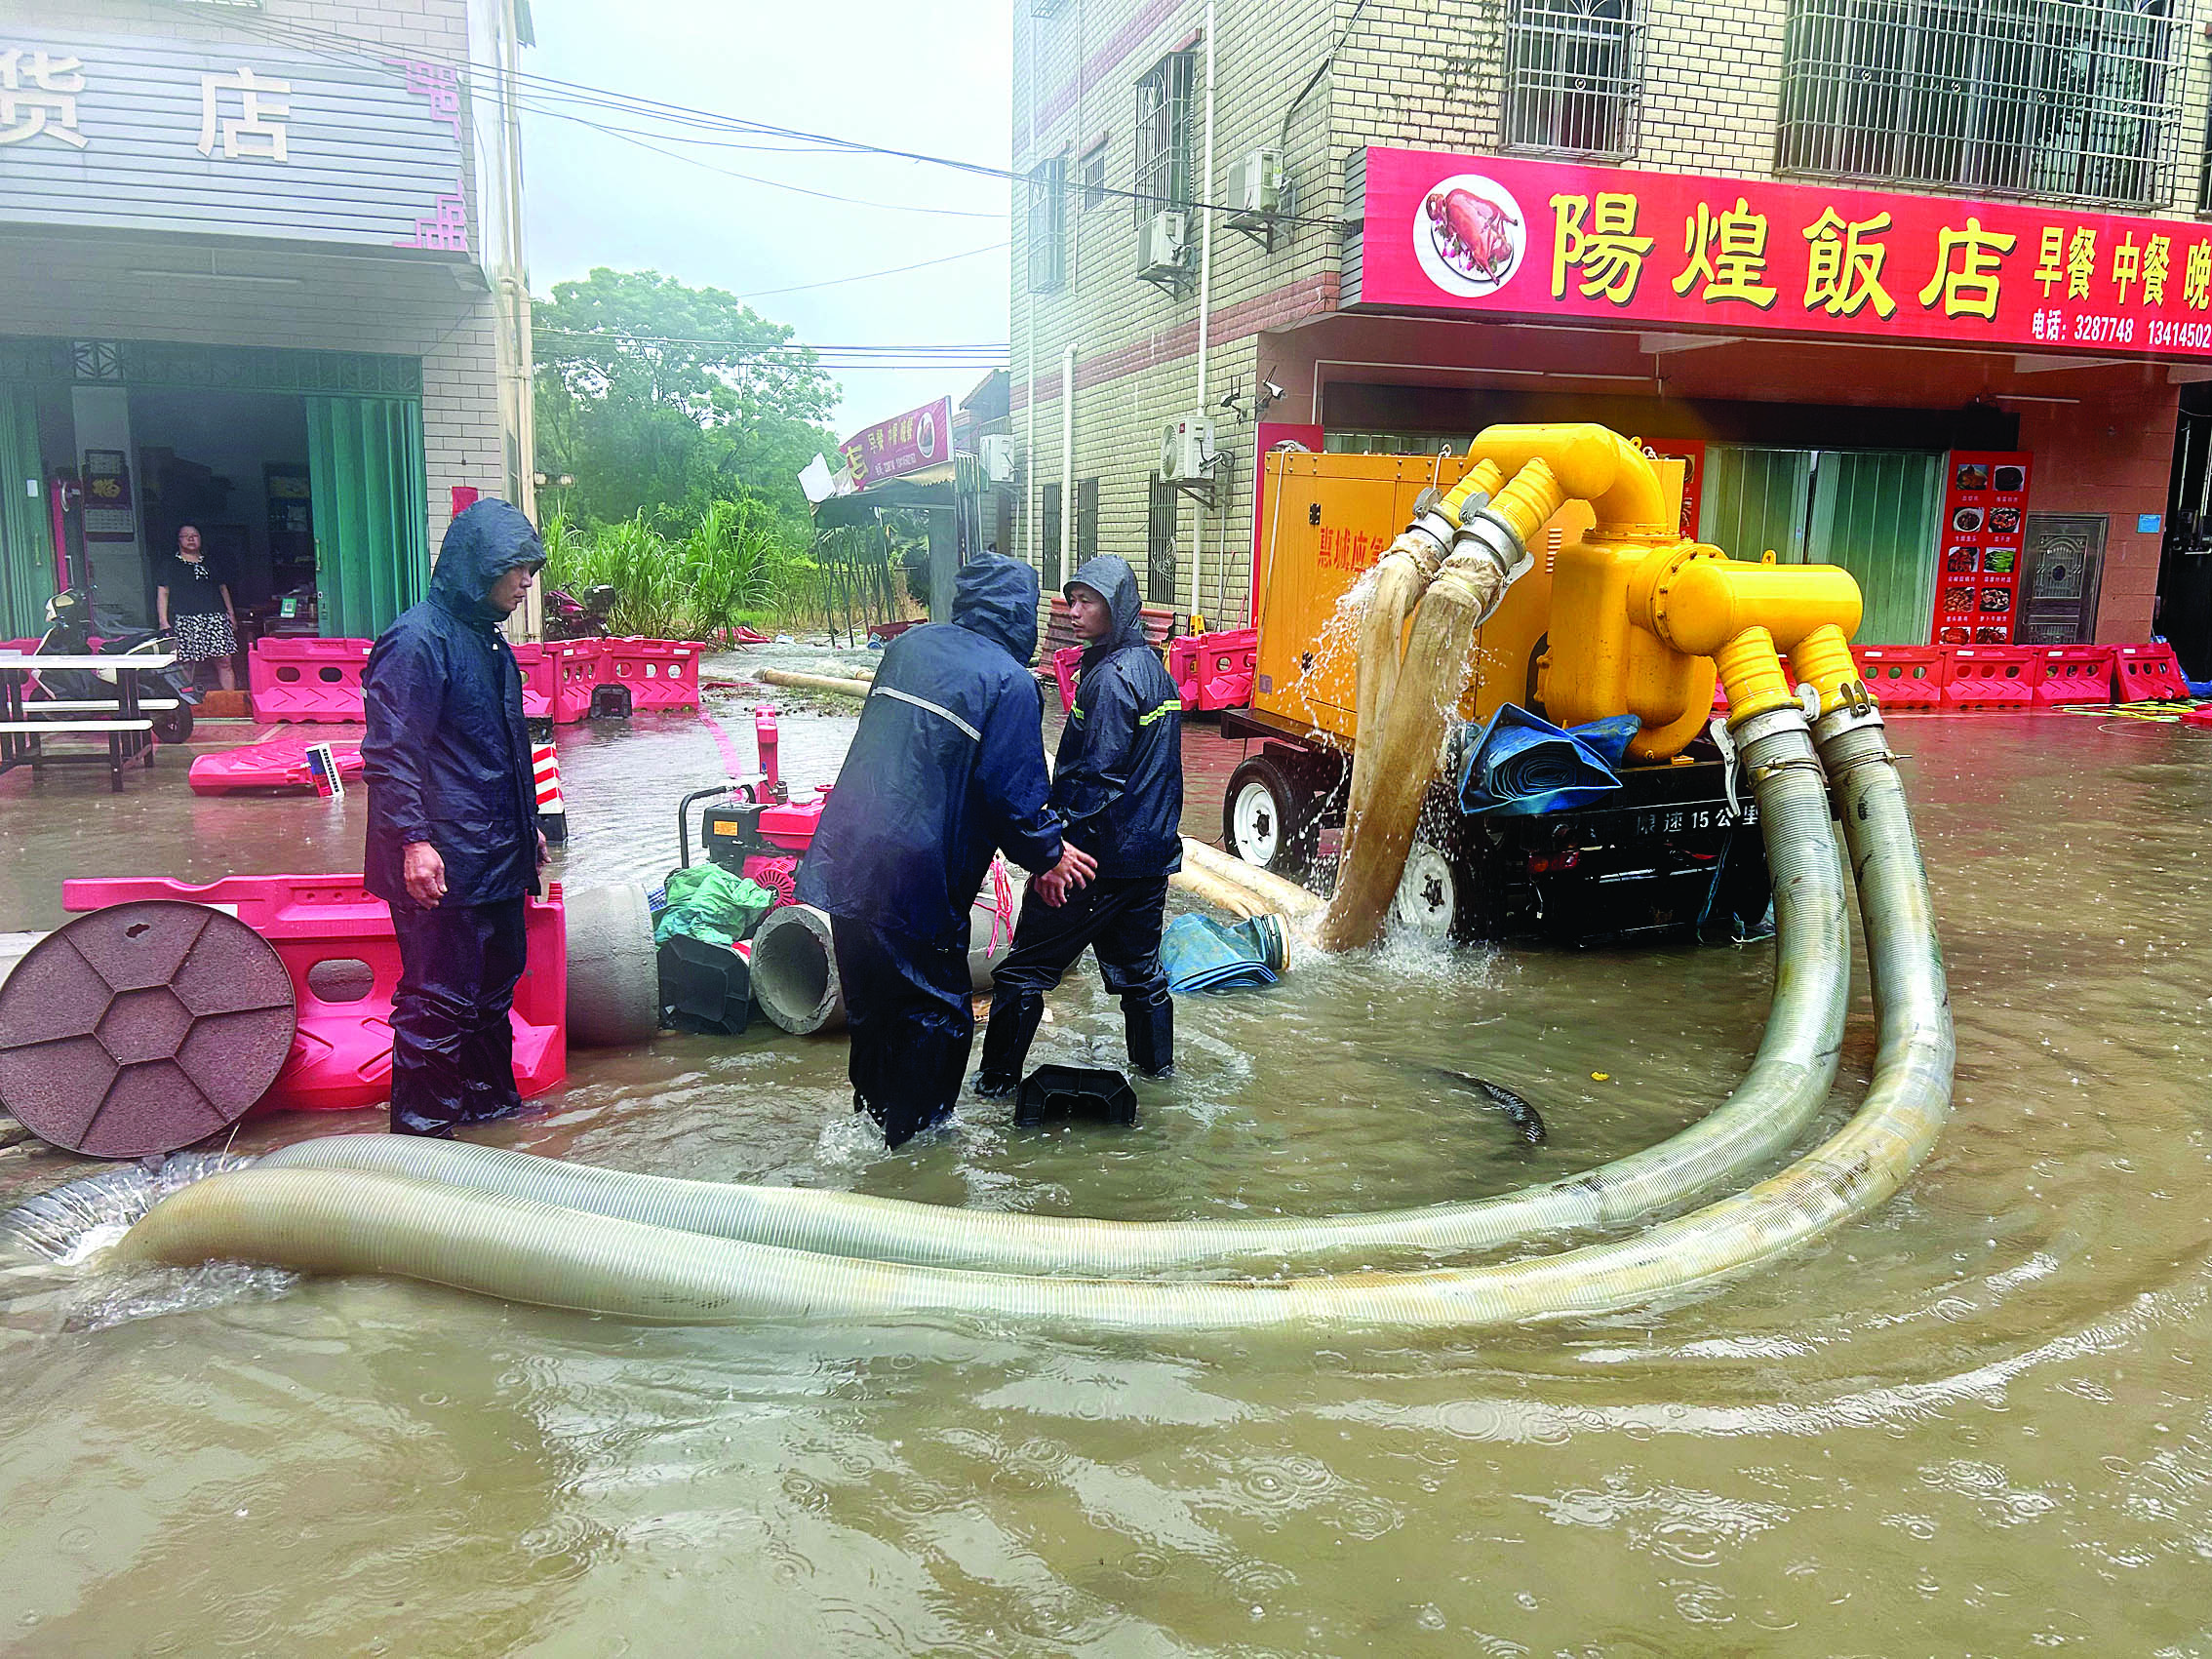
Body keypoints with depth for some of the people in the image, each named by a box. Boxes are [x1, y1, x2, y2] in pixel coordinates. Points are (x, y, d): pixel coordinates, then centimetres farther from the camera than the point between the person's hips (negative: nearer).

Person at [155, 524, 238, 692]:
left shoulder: (210, 563, 21)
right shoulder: (170, 564, 10)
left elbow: (223, 588, 25)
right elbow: (162, 593, 5)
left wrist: (231, 614, 17)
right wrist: (163, 622, -5)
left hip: (216, 618, 3)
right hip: (185, 620, -3)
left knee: (224, 663, -4)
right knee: (187, 665, -6)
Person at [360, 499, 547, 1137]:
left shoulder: (487, 640, 15)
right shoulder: (417, 640, -14)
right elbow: (390, 751, -19)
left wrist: (526, 824, 27)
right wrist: (414, 839, -24)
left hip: (497, 855, 10)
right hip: (442, 863, -9)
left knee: (494, 979, 19)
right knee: (437, 999, -2)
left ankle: (489, 1094, 34)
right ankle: (420, 1127, 10)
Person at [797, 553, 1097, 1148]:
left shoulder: (909, 645, 10)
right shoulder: (1010, 682, -11)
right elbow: (1012, 793, -12)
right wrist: (1049, 856, 5)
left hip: (845, 857, 7)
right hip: (917, 878, -7)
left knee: (872, 999, 24)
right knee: (936, 1014, 11)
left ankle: (872, 1111, 41)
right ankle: (915, 1136, 23)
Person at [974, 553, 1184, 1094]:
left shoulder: (1111, 678, -18)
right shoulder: (1152, 665, 11)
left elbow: (1095, 778, -22)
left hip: (1100, 856, -9)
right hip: (1152, 851, 9)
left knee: (1024, 969, 1)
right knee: (1138, 967, 21)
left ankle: (997, 1080, 7)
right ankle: (1156, 1064, 32)